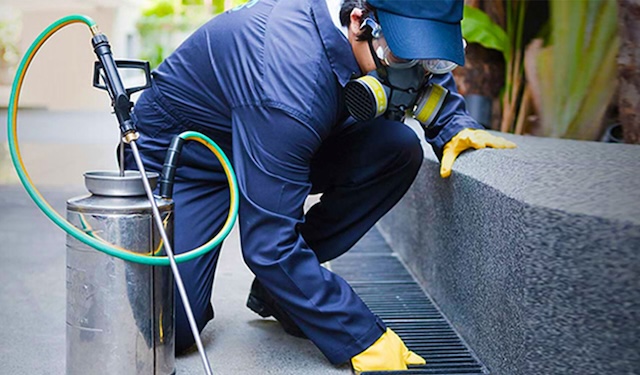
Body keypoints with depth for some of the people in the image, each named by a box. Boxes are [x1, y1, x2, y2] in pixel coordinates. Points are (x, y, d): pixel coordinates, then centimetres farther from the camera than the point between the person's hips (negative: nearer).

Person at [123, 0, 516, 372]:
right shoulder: (292, 80, -39)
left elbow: (431, 70, 9)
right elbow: (267, 243, -37)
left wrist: (456, 125, -12)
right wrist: (365, 340, -34)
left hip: (280, 146, 7)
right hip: (182, 157, -6)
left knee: (398, 149, -17)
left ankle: (277, 286, -4)